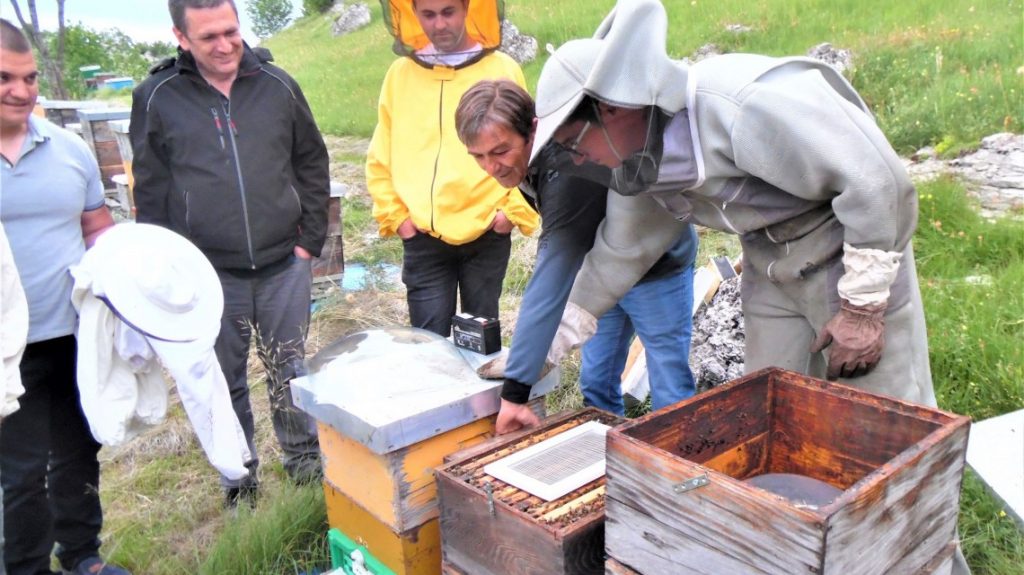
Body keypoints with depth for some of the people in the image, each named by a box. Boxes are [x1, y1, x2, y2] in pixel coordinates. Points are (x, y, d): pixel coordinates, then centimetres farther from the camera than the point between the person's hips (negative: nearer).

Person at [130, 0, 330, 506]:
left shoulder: (277, 85, 2)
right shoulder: (156, 98, -1)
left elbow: (312, 164, 9)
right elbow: (151, 191, 3)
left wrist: (310, 239, 3)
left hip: (284, 264, 1)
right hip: (208, 272, 0)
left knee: (289, 370, 13)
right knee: (224, 379, 11)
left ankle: (305, 461, 31)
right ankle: (238, 480, 29)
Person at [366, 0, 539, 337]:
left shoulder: (503, 71, 1)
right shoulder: (400, 74, 6)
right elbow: (380, 160, 9)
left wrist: (515, 211, -5)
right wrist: (394, 216, 1)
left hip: (487, 236, -1)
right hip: (422, 240, 1)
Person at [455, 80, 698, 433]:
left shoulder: (569, 171, -38)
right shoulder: (527, 160, -13)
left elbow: (549, 287, -39)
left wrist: (515, 393, -36)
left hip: (656, 270, -7)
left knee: (669, 396, -1)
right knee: (596, 385, 13)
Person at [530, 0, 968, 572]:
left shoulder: (749, 103, -31)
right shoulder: (644, 157, -5)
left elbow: (879, 181, -25)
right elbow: (620, 250, 9)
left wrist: (861, 309, -19)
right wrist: (559, 335, 10)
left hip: (855, 252, -7)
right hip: (772, 268, 7)